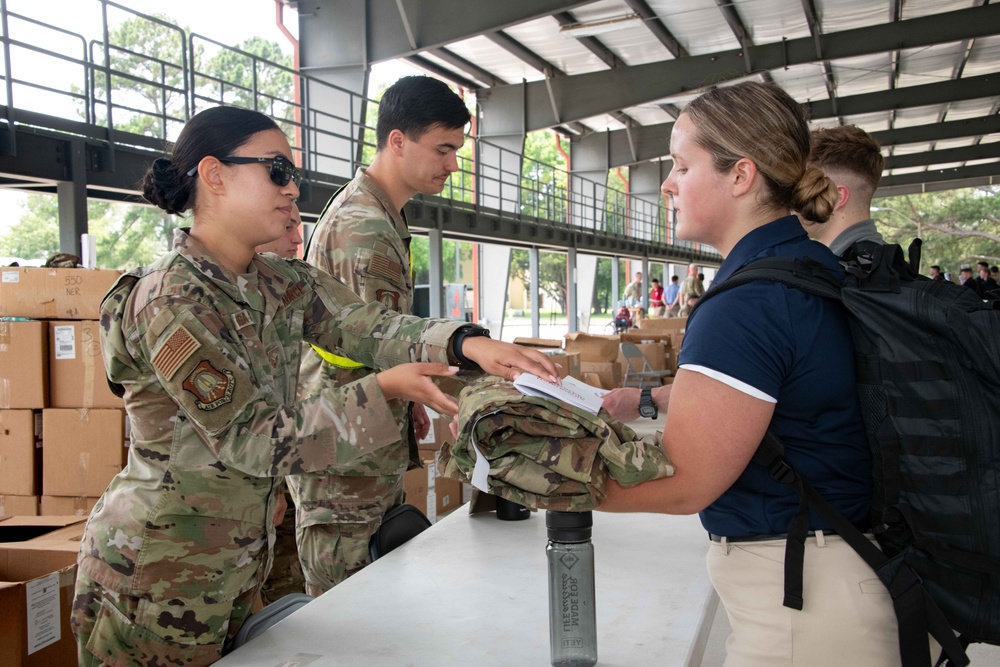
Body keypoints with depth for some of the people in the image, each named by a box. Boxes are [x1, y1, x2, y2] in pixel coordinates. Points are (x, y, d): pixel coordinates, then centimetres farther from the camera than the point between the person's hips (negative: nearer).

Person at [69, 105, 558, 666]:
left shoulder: (285, 284, 3)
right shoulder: (170, 302, -21)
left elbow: (370, 325, -9)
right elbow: (255, 441, -22)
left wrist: (467, 344, -27)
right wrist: (383, 390, -26)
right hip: (159, 576, -7)